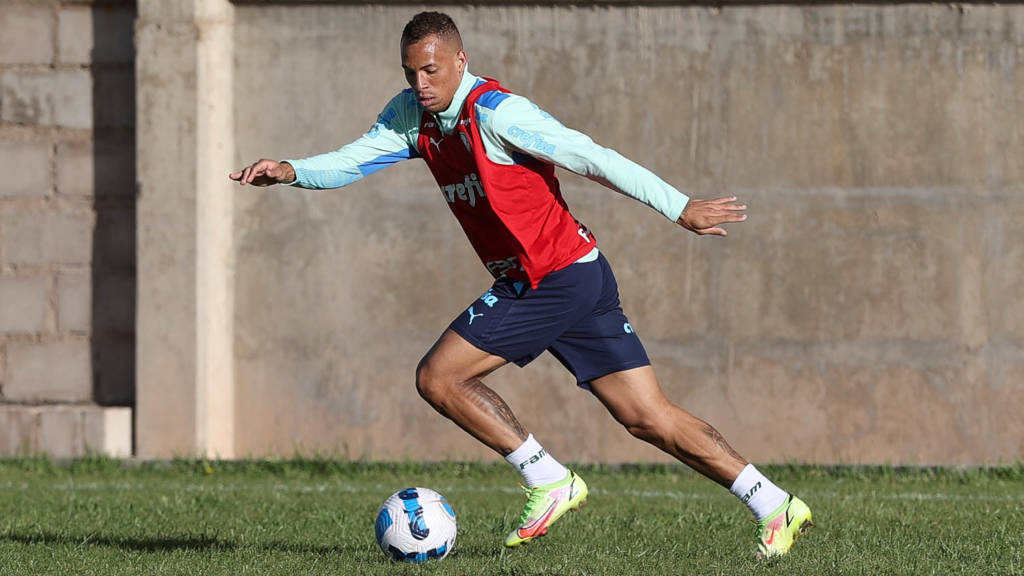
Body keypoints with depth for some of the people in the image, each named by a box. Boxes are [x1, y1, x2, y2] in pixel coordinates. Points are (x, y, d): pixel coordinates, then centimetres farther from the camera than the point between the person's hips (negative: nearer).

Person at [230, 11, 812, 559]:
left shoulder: (494, 111, -17)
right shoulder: (414, 113, 8)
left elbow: (593, 158, -19)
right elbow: (353, 160, 9)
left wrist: (680, 207, -21)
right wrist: (291, 172, -10)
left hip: (561, 278, -9)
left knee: (438, 378, -6)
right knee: (651, 418, 6)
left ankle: (550, 483, -1)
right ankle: (777, 507, 6)